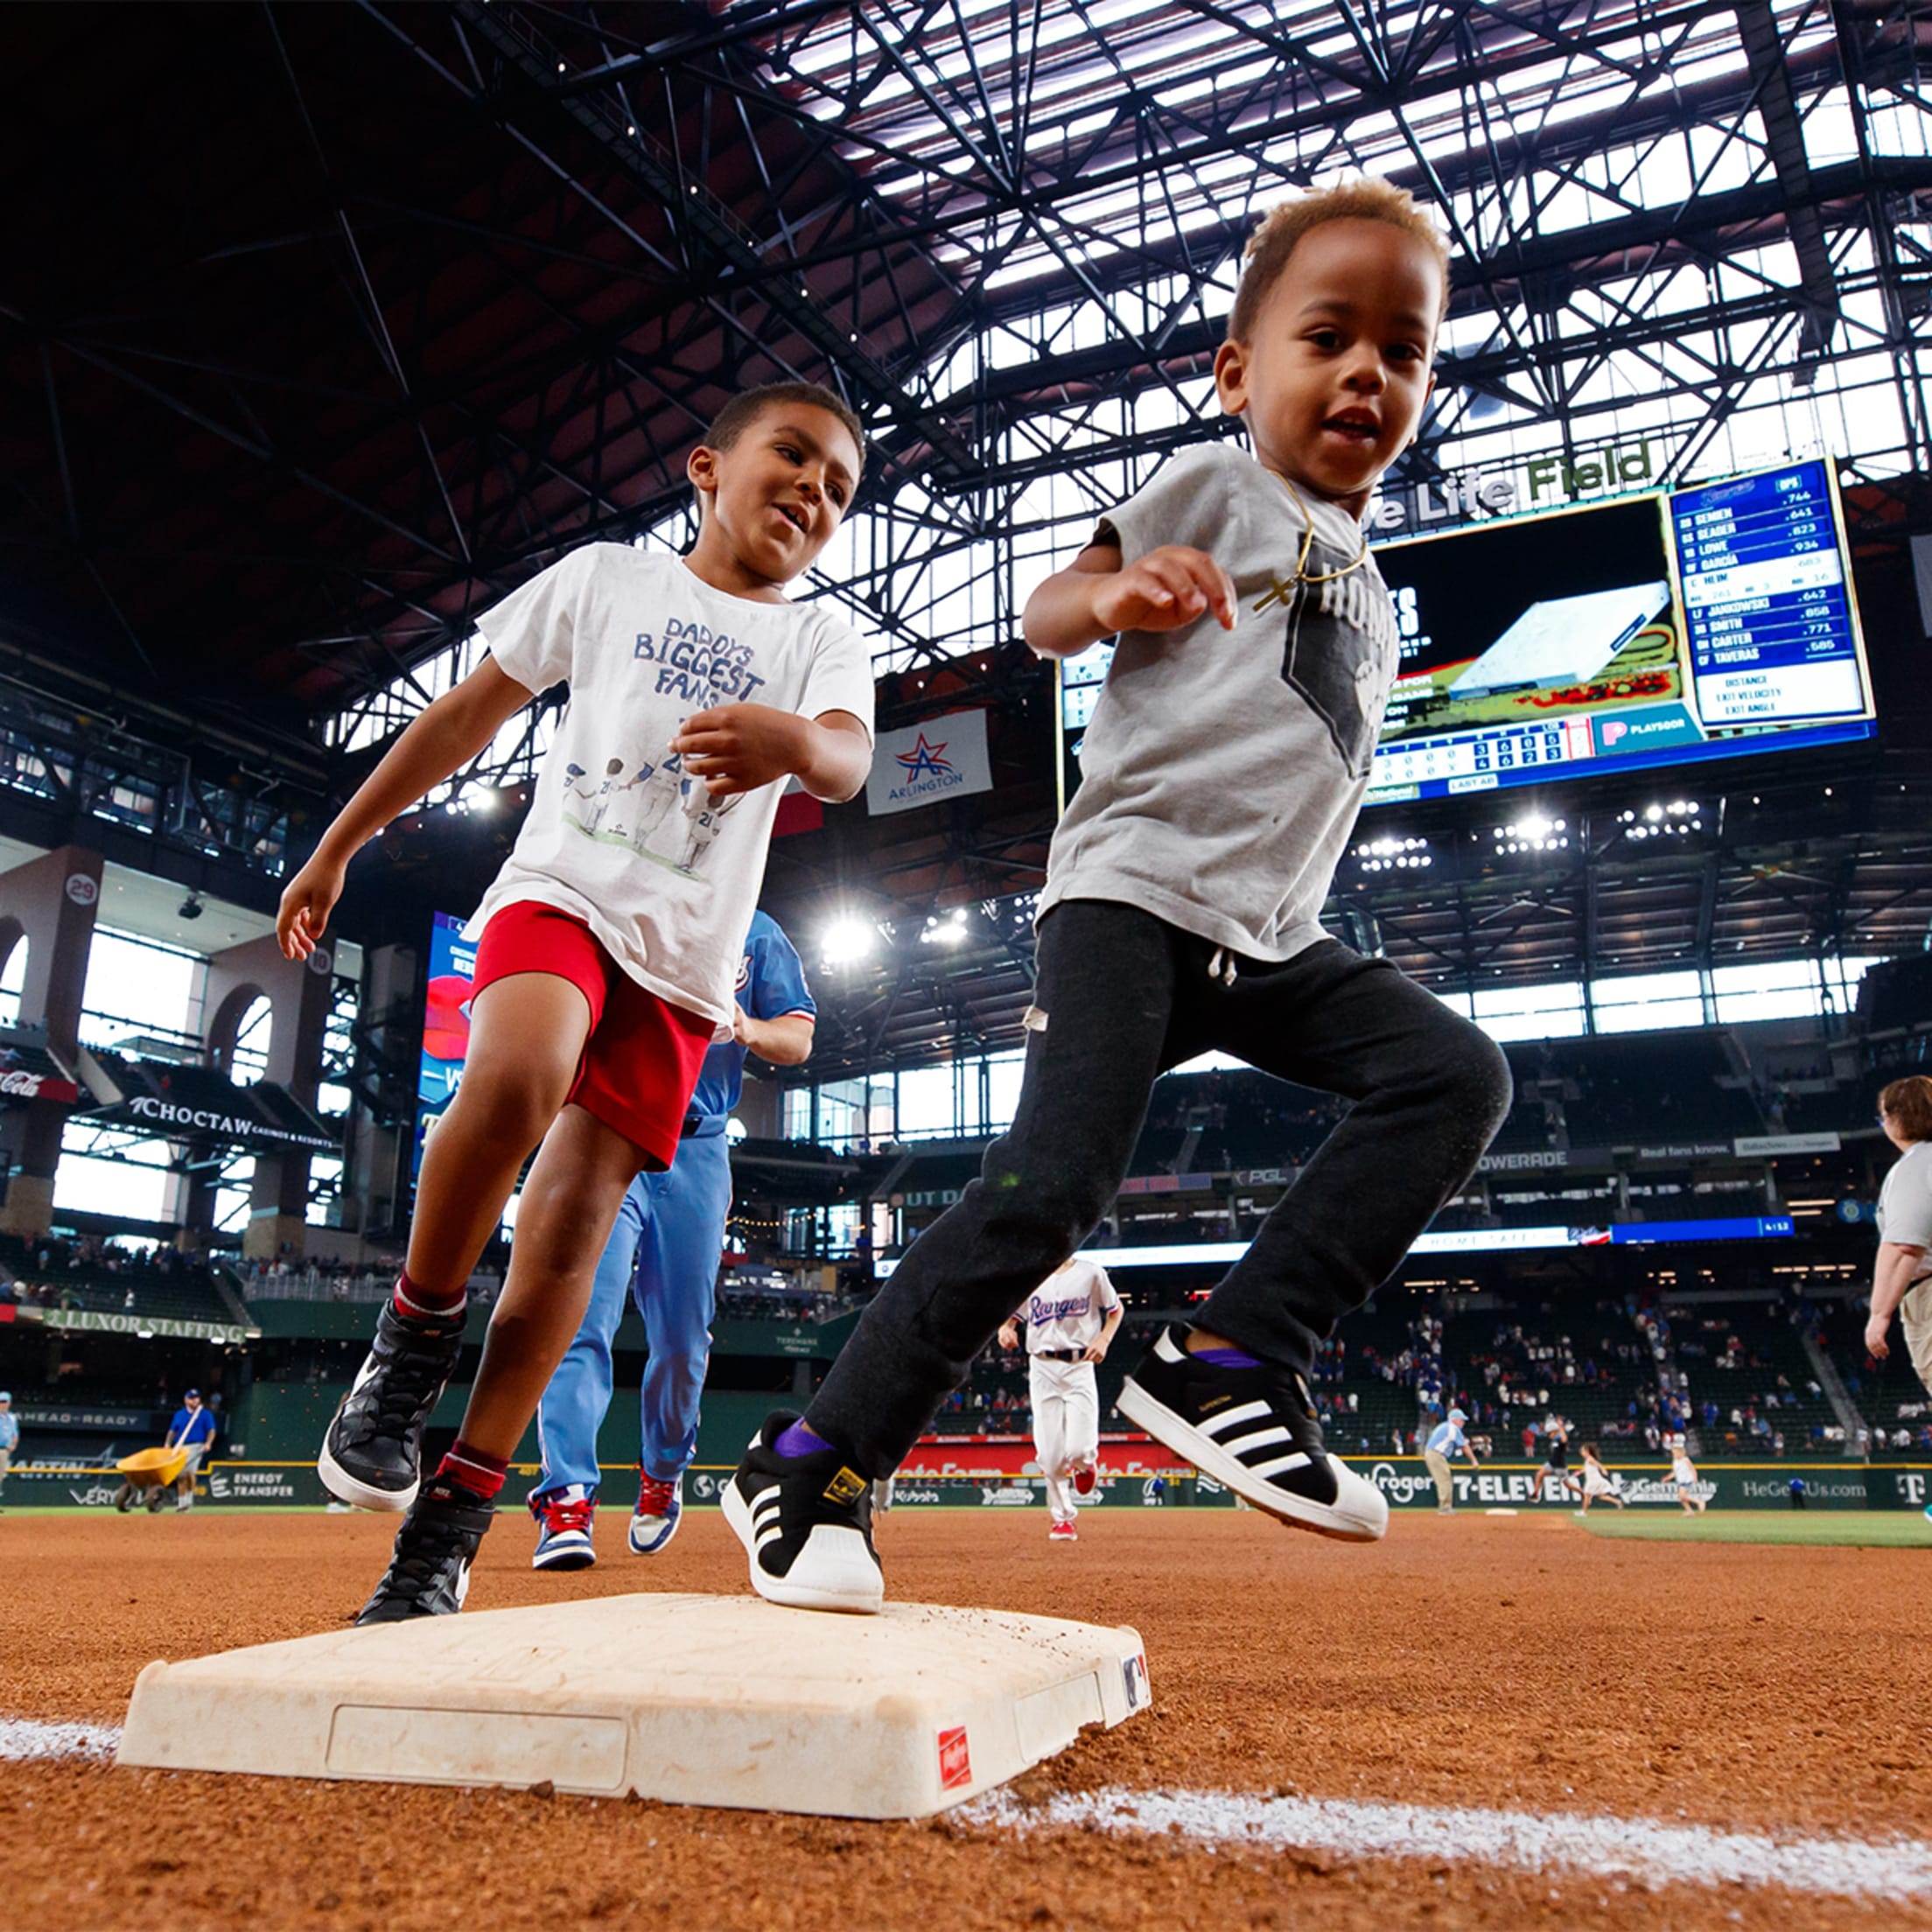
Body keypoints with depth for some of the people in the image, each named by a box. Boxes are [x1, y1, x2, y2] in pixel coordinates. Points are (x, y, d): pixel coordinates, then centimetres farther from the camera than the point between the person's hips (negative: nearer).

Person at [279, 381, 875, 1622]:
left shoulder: (824, 644, 10)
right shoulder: (607, 577, 11)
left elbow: (849, 762, -12)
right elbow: (470, 713, 14)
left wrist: (791, 741, -37)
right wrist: (337, 849, 14)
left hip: (683, 957, 1)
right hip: (564, 885, -1)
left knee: (573, 1220, -5)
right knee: (521, 1071, -34)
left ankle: (446, 1530, 4)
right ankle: (415, 1337, -9)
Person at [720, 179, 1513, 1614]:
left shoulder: (1373, 598, 24)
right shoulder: (1215, 485, 5)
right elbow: (1044, 617, -7)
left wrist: (1284, 914, 18)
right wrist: (1115, 594, -29)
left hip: (1272, 935, 7)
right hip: (1133, 888, -7)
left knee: (1459, 1075, -11)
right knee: (1055, 1183, -21)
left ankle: (1232, 1362, -14)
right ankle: (812, 1466, -7)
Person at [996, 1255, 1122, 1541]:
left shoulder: (1092, 1273, 4)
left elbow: (1116, 1309, 14)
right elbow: (1011, 1316, 11)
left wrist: (1104, 1340, -4)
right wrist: (1005, 1329, -13)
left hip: (1080, 1367, -1)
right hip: (1042, 1369, 2)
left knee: (1078, 1450, -13)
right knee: (1050, 1453, -3)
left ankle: (1085, 1462, 25)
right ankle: (1060, 1517, 16)